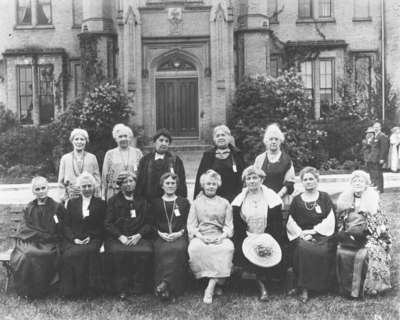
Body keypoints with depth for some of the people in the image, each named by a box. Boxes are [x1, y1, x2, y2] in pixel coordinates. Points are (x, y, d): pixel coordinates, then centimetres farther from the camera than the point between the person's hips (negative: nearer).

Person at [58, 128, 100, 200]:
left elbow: (97, 180, 6)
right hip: (69, 197, 1)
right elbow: (61, 181, 12)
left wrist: (97, 198, -1)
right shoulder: (65, 158, 9)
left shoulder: (92, 158, 7)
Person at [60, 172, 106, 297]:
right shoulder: (72, 203, 19)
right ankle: (69, 289, -15)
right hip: (73, 239, 2)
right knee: (68, 254, -29)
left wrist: (90, 237, -9)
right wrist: (74, 239, -6)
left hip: (92, 239, -2)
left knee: (88, 252, -33)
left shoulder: (100, 204, 14)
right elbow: (65, 225, 11)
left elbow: (102, 227, 7)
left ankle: (88, 289, -22)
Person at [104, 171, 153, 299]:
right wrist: (121, 237, -11)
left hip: (138, 237, 1)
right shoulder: (113, 201, 15)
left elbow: (149, 223, 10)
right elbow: (108, 223, 6)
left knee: (145, 252, -31)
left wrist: (138, 235, -9)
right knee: (117, 252, -33)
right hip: (117, 237, -1)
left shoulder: (142, 201, 18)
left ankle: (138, 288, -17)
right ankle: (121, 289, -19)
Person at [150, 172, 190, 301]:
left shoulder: (184, 202, 19)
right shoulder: (155, 203, 20)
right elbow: (152, 223, 13)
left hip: (179, 236, 0)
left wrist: (180, 232, -6)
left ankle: (165, 283, -36)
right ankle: (167, 290, -34)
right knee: (162, 251, -34)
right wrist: (160, 233, -6)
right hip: (161, 237, 0)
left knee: (178, 249, -35)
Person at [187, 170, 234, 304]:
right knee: (195, 248, -35)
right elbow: (191, 225, 8)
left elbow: (229, 225, 11)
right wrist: (200, 236, -12)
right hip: (200, 236, 0)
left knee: (228, 248, -34)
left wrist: (222, 236, -11)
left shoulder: (224, 203, 19)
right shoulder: (196, 203, 18)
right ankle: (216, 283, -25)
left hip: (219, 237, 0)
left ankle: (210, 287, -33)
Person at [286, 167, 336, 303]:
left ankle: (322, 286, -16)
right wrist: (301, 234, -7)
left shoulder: (324, 197, 12)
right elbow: (290, 223, 9)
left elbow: (329, 221, 3)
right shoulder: (297, 200, 15)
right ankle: (304, 288, -29)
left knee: (323, 251, -32)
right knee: (303, 248, -32)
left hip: (322, 235, 0)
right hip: (301, 237, 0)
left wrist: (313, 230, -7)